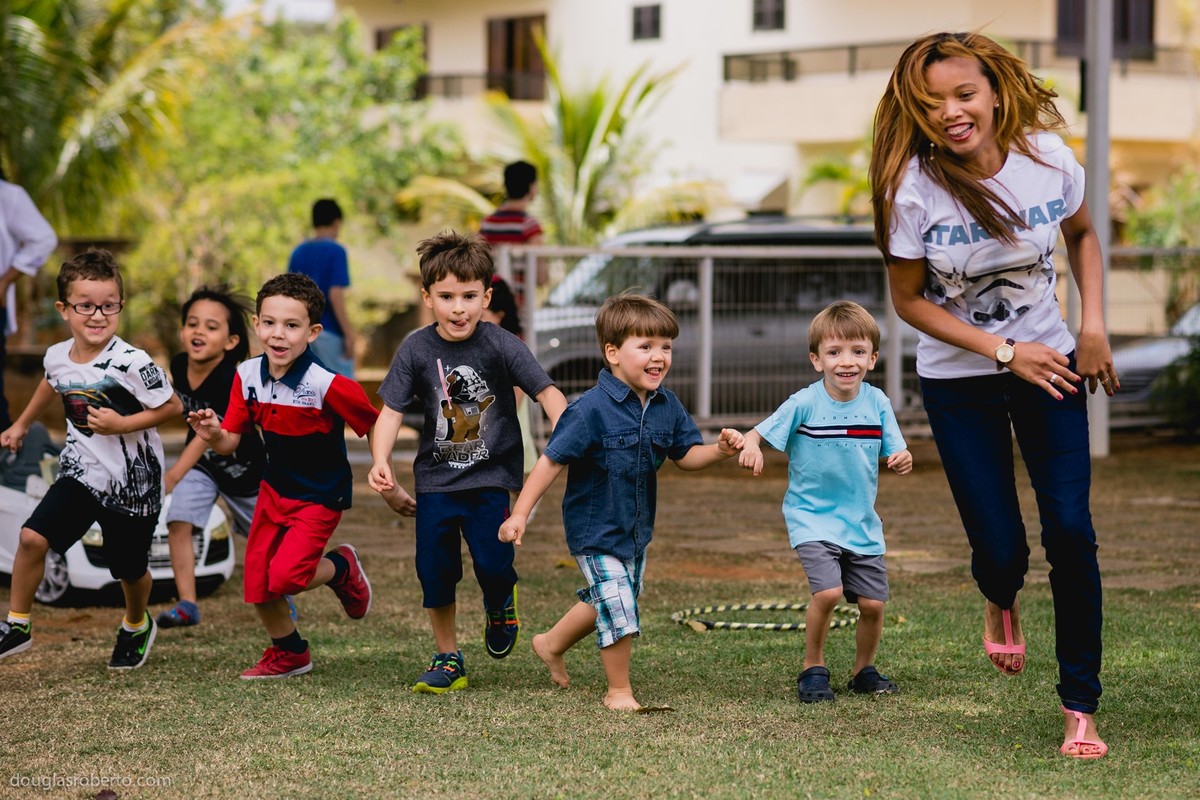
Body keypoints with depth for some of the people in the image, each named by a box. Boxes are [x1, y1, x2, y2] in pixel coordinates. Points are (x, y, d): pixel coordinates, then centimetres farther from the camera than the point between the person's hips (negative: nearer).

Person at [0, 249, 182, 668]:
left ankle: (136, 626, 44)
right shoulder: (57, 357, -4)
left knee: (130, 569, 12)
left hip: (132, 482, -4)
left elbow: (172, 406, -14)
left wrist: (122, 424, -24)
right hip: (81, 472, 4)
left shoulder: (131, 363, -22)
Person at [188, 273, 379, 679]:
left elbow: (374, 428, -14)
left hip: (320, 495, -6)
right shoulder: (247, 376, -9)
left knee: (284, 577, -21)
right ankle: (289, 653, 34)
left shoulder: (327, 385, -26)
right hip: (274, 489, 6)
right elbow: (231, 442, -5)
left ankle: (342, 568, 13)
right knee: (257, 582, 6)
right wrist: (214, 435, -28)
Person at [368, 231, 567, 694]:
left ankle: (500, 604, 23)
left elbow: (547, 393, -11)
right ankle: (448, 660, 19)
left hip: (490, 478, -2)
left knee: (493, 563, -14)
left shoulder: (501, 346, -11)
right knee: (435, 571, 2)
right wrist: (381, 463, -21)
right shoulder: (416, 350, -6)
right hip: (435, 480, 2)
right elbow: (391, 410, -6)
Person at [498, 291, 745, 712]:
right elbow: (552, 460, -21)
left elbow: (686, 455, 5)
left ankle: (552, 644, 48)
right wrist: (520, 513, -22)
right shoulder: (591, 409, -23)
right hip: (596, 530, -7)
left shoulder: (666, 405, -4)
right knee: (618, 608, -8)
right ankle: (619, 690, 13)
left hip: (636, 529, 7)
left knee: (606, 601, 22)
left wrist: (720, 449, -15)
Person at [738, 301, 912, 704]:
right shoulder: (804, 404, -13)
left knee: (872, 602, 2)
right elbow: (759, 433, -11)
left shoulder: (877, 402, -3)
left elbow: (894, 453, 2)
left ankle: (864, 670, 29)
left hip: (862, 522, 4)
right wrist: (750, 446, -34)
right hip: (812, 518, -4)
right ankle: (813, 668, 2)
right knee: (828, 591, -21)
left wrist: (902, 460, -22)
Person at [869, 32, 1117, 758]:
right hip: (960, 380, -1)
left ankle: (1081, 707, 3)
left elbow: (1083, 234, 8)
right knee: (1002, 550, -2)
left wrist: (1094, 325, -5)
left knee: (1071, 531, -8)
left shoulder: (1047, 158, -14)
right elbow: (909, 298, -10)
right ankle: (1002, 603, 39)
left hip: (1048, 364, 2)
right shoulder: (914, 189, -21)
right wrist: (1006, 353, -17)